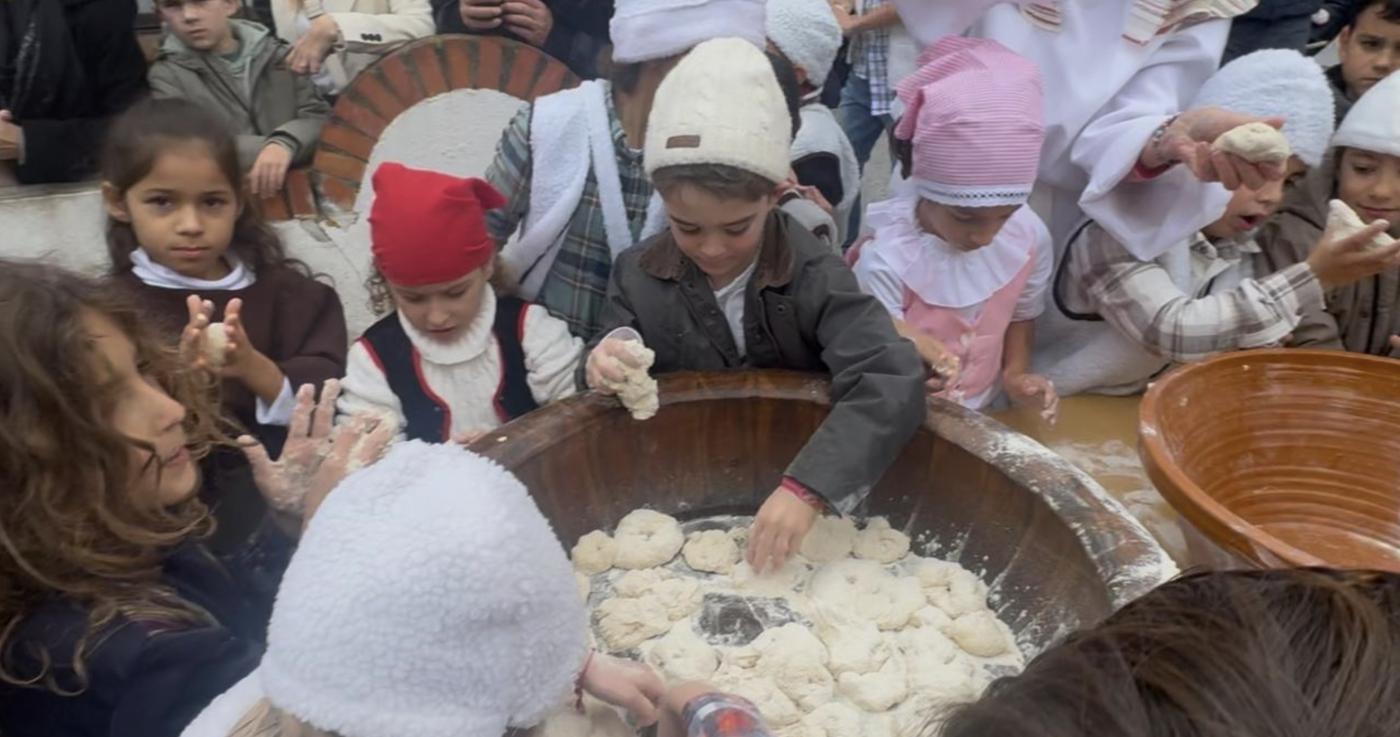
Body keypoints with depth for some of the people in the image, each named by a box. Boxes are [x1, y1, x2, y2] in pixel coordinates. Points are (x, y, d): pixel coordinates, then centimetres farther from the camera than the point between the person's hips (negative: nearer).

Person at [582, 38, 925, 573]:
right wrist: (605, 368, -21)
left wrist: (808, 487, -38)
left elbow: (891, 381, -27)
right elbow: (613, 382, 3)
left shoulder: (813, 275, -17)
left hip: (799, 480, -2)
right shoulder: (637, 274, -7)